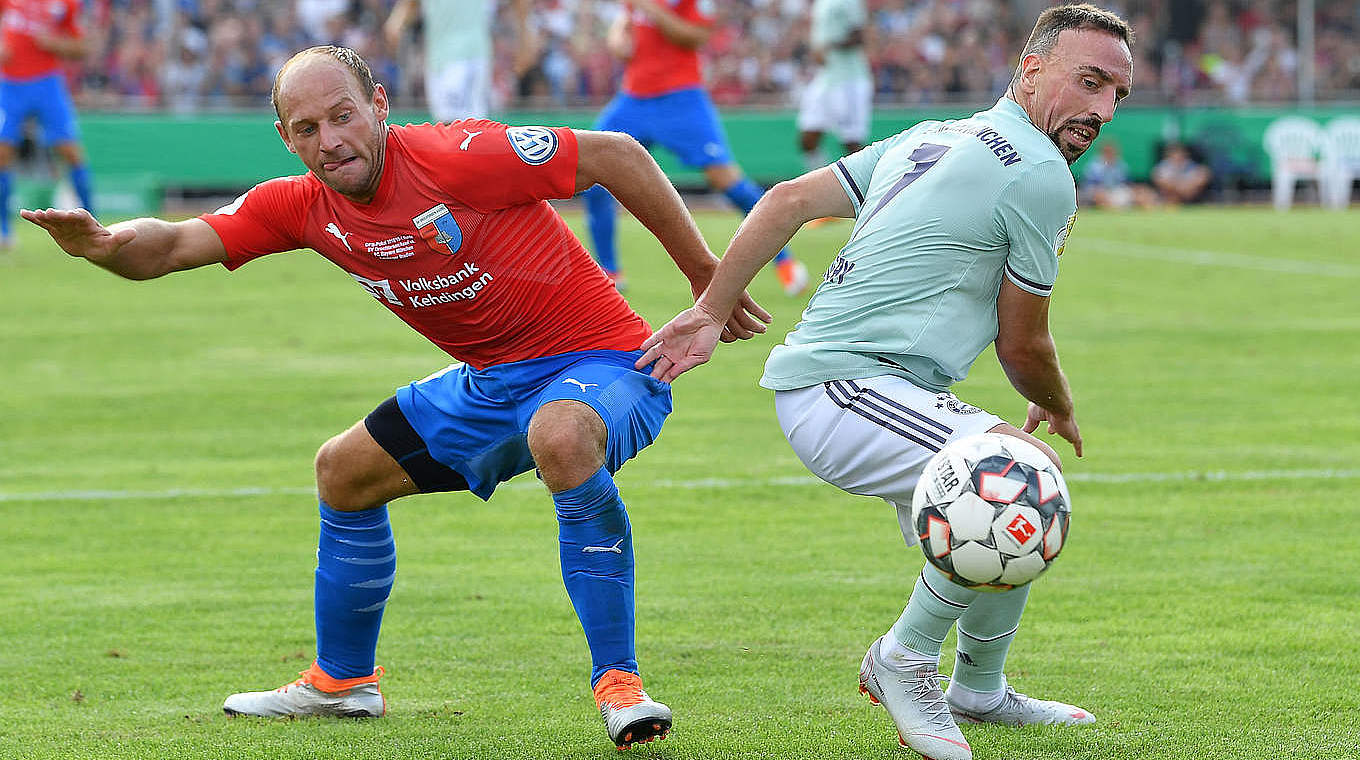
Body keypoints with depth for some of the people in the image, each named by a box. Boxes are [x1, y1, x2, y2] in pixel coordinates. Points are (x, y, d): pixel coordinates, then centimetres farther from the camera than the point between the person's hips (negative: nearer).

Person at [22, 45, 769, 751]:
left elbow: (617, 156, -19)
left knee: (562, 439, -40)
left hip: (599, 359, -8)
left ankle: (619, 685, -31)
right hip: (491, 378, 8)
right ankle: (341, 681, 34)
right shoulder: (304, 207, -4)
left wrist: (706, 278, -13)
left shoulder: (456, 156, -25)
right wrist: (101, 244, -29)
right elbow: (171, 245, -5)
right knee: (345, 472, 14)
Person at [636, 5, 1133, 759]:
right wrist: (1059, 411, 19)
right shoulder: (1039, 173, -9)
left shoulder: (931, 139, 18)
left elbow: (789, 199, 13)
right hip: (848, 391, -10)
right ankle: (905, 657, -12)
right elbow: (1023, 345, -1)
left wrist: (710, 312, 11)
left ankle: (979, 692, 41)